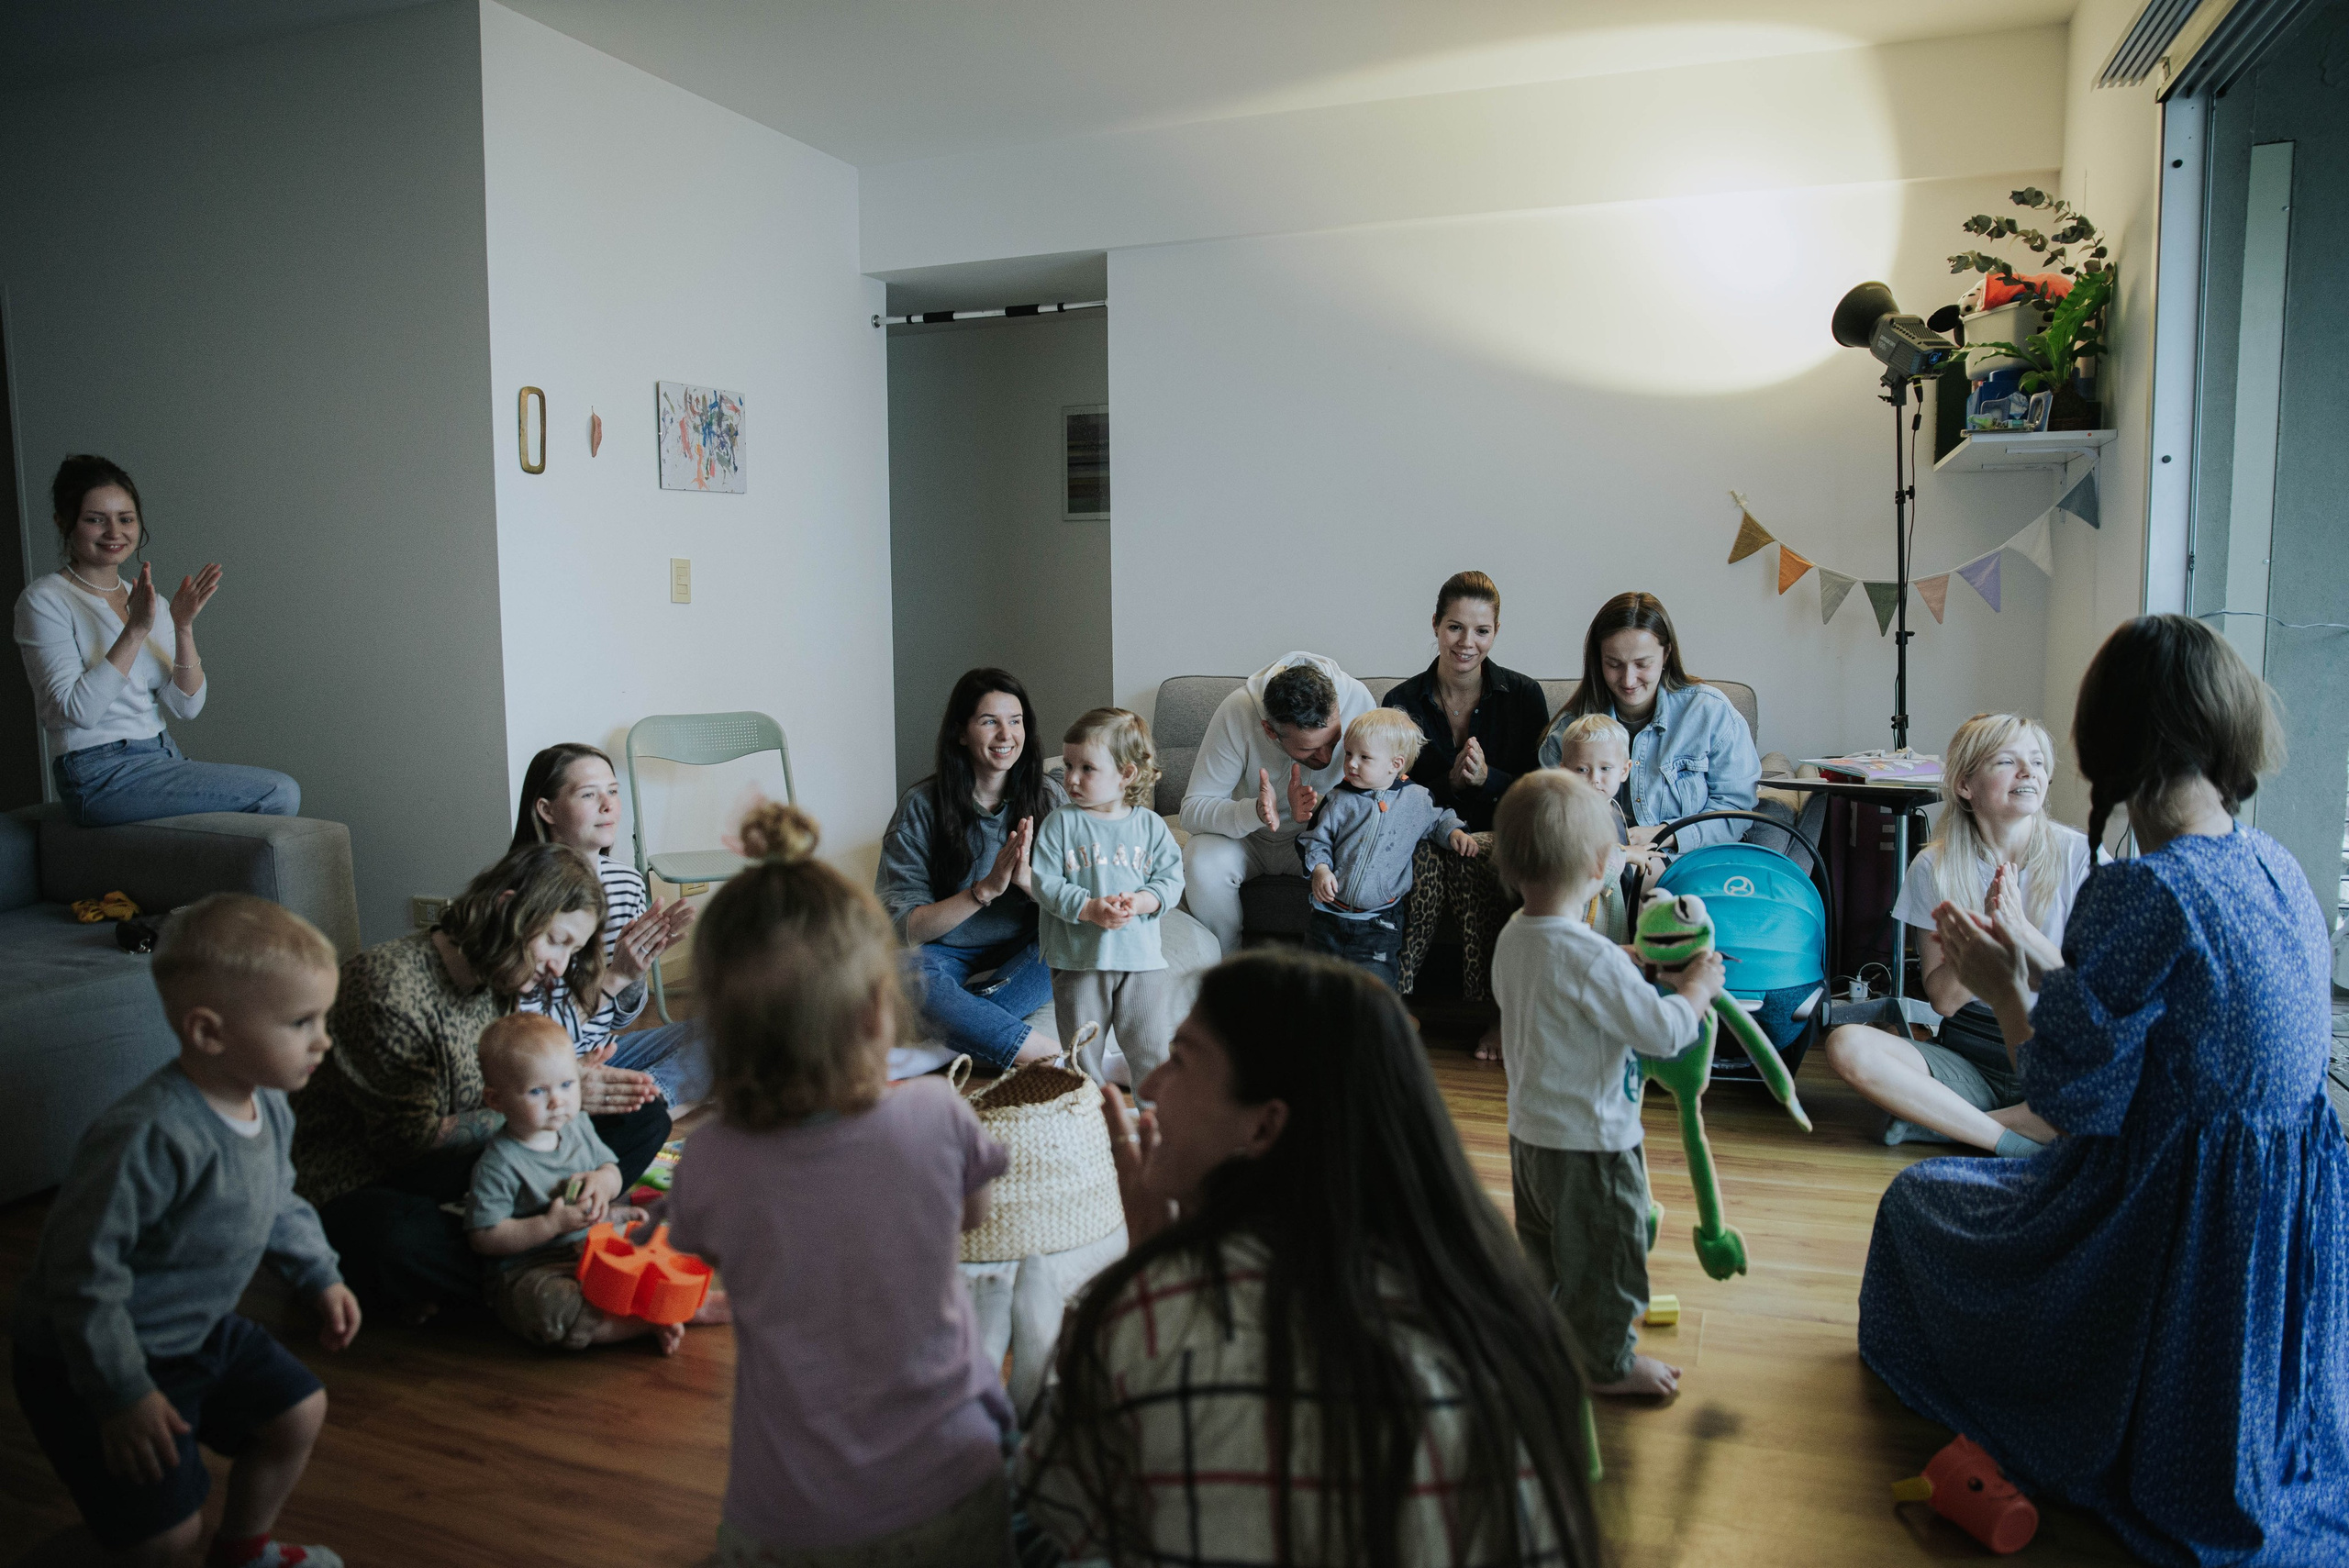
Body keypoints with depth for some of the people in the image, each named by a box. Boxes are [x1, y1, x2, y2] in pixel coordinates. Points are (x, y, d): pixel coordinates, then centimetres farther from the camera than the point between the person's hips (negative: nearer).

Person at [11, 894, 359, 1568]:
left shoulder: (268, 1107, -5)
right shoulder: (150, 1137, -34)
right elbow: (82, 1271, -29)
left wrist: (320, 1277, 12)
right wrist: (120, 1395, -24)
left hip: (202, 1329, 8)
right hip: (99, 1361, -8)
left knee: (299, 1412, 15)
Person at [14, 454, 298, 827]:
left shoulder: (148, 601, 14)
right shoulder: (44, 600, -5)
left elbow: (186, 706, 5)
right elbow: (77, 711, -18)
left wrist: (183, 628, -7)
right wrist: (135, 630, -20)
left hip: (164, 759, 7)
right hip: (102, 775, -7)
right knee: (279, 794, -20)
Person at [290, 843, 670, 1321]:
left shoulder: (498, 981, 3)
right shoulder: (389, 984, -22)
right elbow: (409, 1139, -21)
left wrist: (569, 1083, -13)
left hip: (468, 1172, 7)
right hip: (368, 1186, -7)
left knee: (644, 1115, -5)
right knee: (397, 1239, -44)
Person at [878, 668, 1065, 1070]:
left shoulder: (1048, 797, -5)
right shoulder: (921, 807, -11)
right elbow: (904, 927, -15)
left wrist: (1027, 879, -29)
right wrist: (985, 889, -28)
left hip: (1024, 947, 2)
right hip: (945, 948, -2)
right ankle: (1050, 1054, -32)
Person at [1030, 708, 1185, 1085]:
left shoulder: (1150, 825, 2)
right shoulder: (1061, 823, -3)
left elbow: (1171, 877, 1)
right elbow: (1044, 883, -8)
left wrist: (1140, 901, -18)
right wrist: (1089, 909, -20)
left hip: (1142, 958, 1)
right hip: (1079, 959, 0)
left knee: (1153, 1052, 4)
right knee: (1081, 1057, 10)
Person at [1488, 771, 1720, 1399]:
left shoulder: (1512, 938, -3)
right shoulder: (1592, 958, -30)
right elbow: (1664, 1030, -25)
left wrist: (1629, 964, 6)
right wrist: (1699, 985, -8)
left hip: (1529, 1133, 8)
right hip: (1591, 1145, -8)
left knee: (1546, 1251, 26)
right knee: (1605, 1254, 14)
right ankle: (1609, 1363, 33)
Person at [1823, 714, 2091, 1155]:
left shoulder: (2080, 855, -2)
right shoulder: (1935, 867, -1)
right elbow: (1943, 999, -4)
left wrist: (2018, 928, -21)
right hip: (1968, 1062, 0)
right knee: (1847, 1045, -26)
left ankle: (1942, 1123, -21)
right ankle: (2011, 1138, -22)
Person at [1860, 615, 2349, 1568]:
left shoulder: (2138, 893, -29)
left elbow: (2073, 1099, -23)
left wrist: (2003, 992, -8)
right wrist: (2037, 959, 14)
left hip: (2178, 1232, -8)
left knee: (1919, 1196, 17)